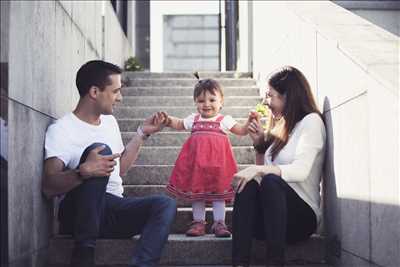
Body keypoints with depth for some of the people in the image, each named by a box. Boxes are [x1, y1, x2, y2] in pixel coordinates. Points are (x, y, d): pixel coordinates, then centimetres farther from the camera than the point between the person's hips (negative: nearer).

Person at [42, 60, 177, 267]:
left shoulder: (110, 121, 18)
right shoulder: (61, 130, -7)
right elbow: (49, 187, -19)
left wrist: (142, 133, 21)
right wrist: (83, 171, -37)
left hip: (113, 208, 6)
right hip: (77, 212, -6)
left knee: (166, 204, -20)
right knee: (100, 150, -30)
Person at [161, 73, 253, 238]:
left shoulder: (224, 120, 4)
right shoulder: (193, 119, 12)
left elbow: (242, 131, 2)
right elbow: (178, 124, 27)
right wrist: (167, 119, 11)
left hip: (217, 161, -3)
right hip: (196, 163, 3)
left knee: (219, 191, 1)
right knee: (196, 192, 6)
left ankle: (219, 223, 8)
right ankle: (198, 222, 16)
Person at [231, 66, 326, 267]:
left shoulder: (311, 121, -1)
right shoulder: (280, 126, 21)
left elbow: (301, 170, -17)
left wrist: (258, 170, -26)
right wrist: (259, 143, 10)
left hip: (302, 215, -6)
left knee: (271, 182, -33)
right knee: (248, 184, -25)